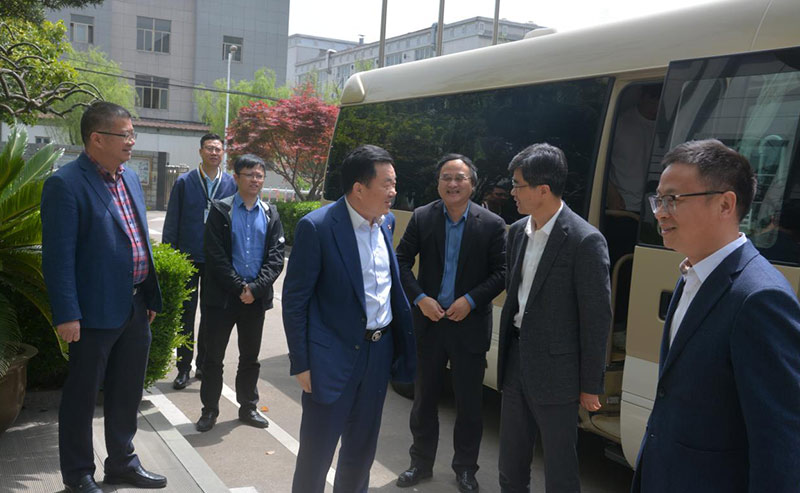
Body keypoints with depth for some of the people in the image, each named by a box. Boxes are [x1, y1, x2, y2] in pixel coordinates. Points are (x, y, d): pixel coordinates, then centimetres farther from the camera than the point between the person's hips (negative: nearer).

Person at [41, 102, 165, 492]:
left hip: (136, 308, 8)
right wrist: (66, 315, -19)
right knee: (82, 396, 10)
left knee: (127, 392, 19)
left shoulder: (130, 178, 11)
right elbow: (58, 256, -16)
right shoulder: (65, 184, -13)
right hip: (96, 311, -7)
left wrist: (152, 296, 14)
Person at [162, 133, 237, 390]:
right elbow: (172, 223, 0)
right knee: (186, 314, 7)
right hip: (188, 258, -1)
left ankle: (204, 364, 26)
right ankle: (184, 368, 18)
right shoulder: (184, 182, -2)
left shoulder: (231, 184, 1)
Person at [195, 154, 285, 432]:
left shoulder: (271, 214, 5)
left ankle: (248, 407, 29)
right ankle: (209, 409, 22)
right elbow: (215, 255, -10)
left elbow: (276, 257, -1)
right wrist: (239, 287, -15)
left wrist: (255, 288, -13)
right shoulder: (220, 210, -3)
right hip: (222, 295, -2)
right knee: (213, 356, 7)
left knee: (250, 357, 14)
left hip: (257, 297, 3)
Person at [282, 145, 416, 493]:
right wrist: (301, 364, -12)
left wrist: (402, 336, 9)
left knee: (363, 446, 21)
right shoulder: (316, 227, -16)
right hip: (334, 356, -6)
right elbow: (294, 300, -13)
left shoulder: (386, 222, 3)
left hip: (380, 352, 6)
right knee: (317, 448, 9)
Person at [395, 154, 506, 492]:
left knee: (469, 403, 9)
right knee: (423, 399, 15)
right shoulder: (422, 218, -2)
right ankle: (421, 462, 34)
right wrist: (420, 298, -11)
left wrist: (470, 300, -16)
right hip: (428, 322, 2)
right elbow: (401, 261, 0)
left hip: (470, 325, -1)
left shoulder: (492, 224, -6)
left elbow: (501, 273, -5)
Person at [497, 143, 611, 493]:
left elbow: (597, 318, -14)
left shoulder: (585, 241, -18)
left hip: (555, 372, -7)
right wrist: (506, 354, 15)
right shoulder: (518, 231, 5)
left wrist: (591, 385, -10)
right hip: (516, 362, 7)